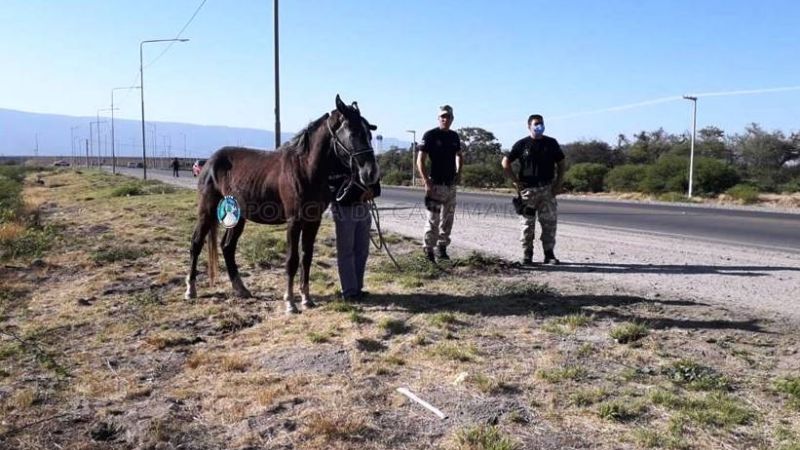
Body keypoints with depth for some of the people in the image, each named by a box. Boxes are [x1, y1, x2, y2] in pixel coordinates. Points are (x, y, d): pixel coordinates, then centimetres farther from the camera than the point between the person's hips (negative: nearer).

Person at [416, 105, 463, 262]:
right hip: (436, 184, -6)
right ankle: (428, 250, 6)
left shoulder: (454, 136, 11)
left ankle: (442, 248, 22)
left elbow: (459, 155, 28)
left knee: (448, 220, 11)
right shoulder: (430, 135, -7)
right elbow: (420, 161, -11)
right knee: (433, 220, -4)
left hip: (451, 184, 6)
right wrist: (426, 183, -18)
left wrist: (458, 173, 12)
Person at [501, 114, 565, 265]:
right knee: (527, 224, 2)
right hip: (527, 189, -2)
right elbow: (505, 163, 4)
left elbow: (561, 164, 13)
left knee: (550, 222, 1)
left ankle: (549, 254, 10)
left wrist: (558, 183, 1)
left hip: (548, 189, 2)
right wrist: (516, 181, -3)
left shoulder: (551, 143, 8)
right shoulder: (522, 144, 1)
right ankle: (527, 255, 9)